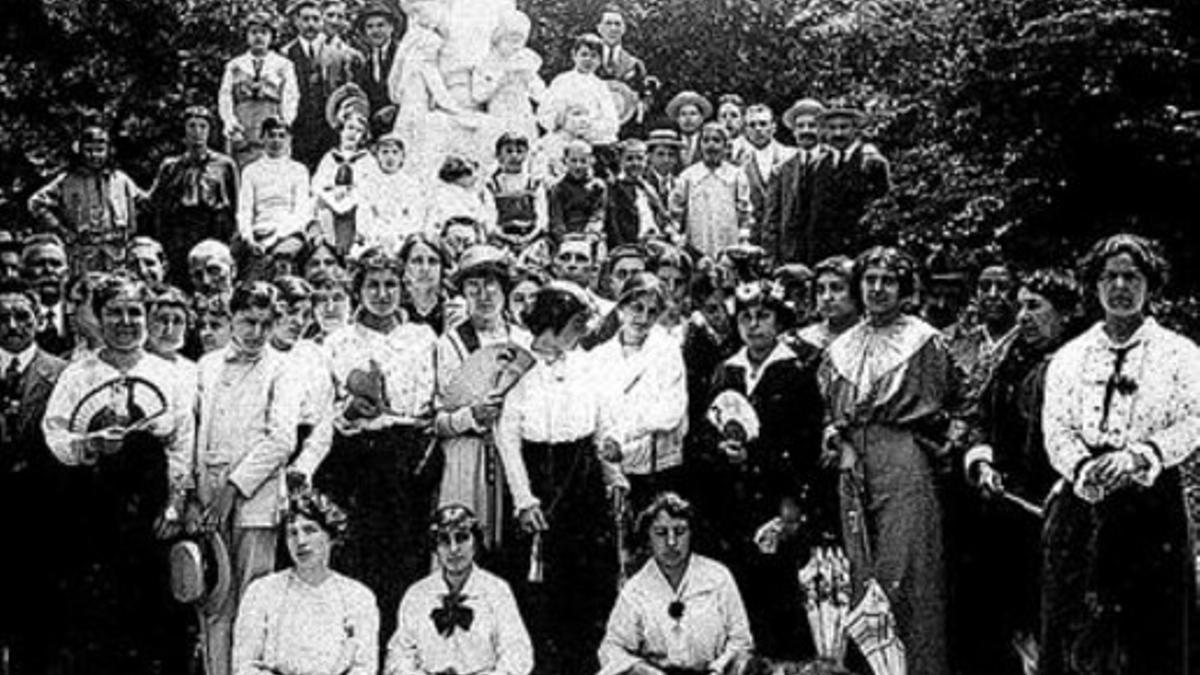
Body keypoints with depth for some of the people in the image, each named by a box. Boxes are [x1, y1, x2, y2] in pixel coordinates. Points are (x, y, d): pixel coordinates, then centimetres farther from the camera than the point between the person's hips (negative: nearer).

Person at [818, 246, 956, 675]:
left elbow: (931, 410, 2)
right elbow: (828, 410, 21)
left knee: (906, 574, -10)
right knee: (861, 577, 5)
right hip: (854, 472, 5)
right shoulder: (841, 348, 19)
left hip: (905, 467, -5)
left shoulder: (925, 342, 5)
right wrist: (838, 445, 2)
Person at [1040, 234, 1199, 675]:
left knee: (1153, 626, -4)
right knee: (1074, 619, 0)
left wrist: (1138, 456, -20)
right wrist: (1084, 469, -16)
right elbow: (1056, 428, 4)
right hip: (1082, 497, 2)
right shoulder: (1068, 357, 14)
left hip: (1151, 498, -2)